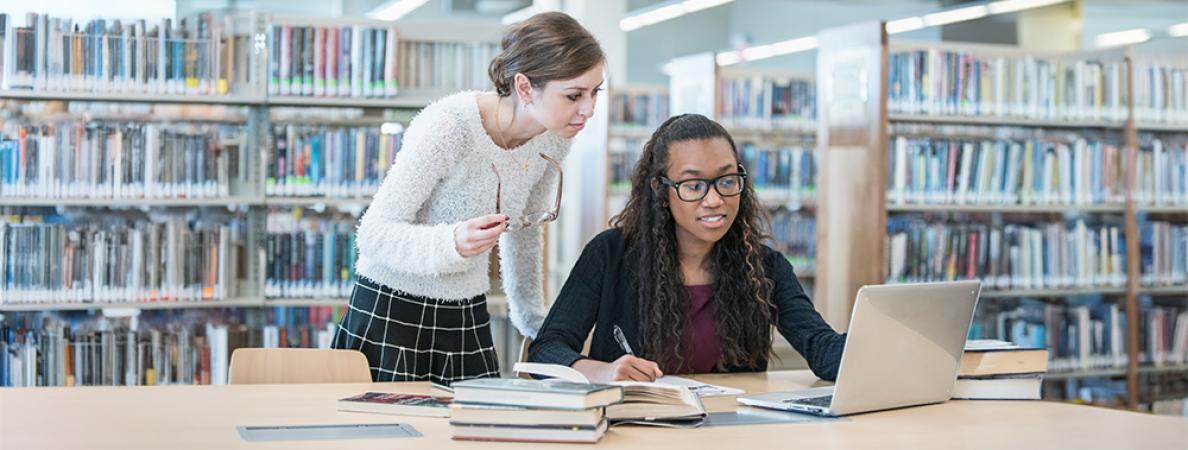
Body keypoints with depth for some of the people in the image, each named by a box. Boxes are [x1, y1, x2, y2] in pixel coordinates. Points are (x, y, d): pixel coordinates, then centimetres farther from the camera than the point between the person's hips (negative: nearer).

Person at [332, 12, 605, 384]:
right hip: (389, 312, -6)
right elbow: (372, 233, -22)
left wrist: (532, 317, 21)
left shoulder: (554, 138, -4)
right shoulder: (448, 127, -24)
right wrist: (451, 243, -40)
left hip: (467, 319, 6)